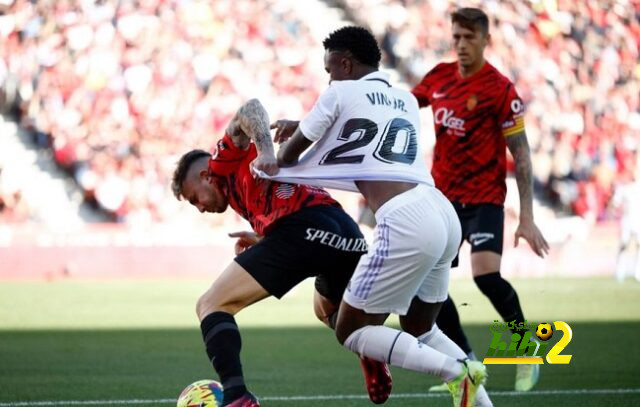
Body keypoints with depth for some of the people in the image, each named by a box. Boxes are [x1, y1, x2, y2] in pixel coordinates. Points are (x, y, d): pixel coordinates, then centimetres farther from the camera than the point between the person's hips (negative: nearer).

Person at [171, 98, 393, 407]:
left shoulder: (227, 159, 17)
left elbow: (251, 109, -1)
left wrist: (266, 153, -18)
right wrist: (261, 241, 29)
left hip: (303, 230, -9)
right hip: (348, 234, 9)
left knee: (211, 306, -2)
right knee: (327, 309, 41)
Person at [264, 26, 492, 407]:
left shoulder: (341, 93, 7)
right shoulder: (407, 101, 25)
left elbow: (290, 151, 19)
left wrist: (272, 168, 41)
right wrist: (304, 125, 52)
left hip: (405, 222, -8)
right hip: (444, 214, 8)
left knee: (351, 332, 6)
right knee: (419, 329, 26)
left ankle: (457, 371, -12)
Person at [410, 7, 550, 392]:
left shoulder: (500, 90, -13)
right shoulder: (439, 77, 3)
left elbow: (521, 155, -12)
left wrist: (527, 218, -15)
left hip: (484, 197, -6)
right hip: (443, 196, 6)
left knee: (486, 274, -25)